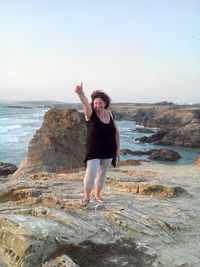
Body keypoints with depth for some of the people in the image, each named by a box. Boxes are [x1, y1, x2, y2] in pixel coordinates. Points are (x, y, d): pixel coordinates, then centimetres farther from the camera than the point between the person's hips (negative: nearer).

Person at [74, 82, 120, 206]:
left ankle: (97, 195, 32)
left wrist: (118, 148, 7)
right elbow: (86, 103, -34)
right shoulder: (90, 114, -12)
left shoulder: (110, 115, 0)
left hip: (108, 151, 4)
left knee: (102, 173, 14)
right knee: (91, 173, -10)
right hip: (93, 151, -4)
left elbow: (116, 132, 8)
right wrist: (81, 94, -54)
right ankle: (86, 197, 11)